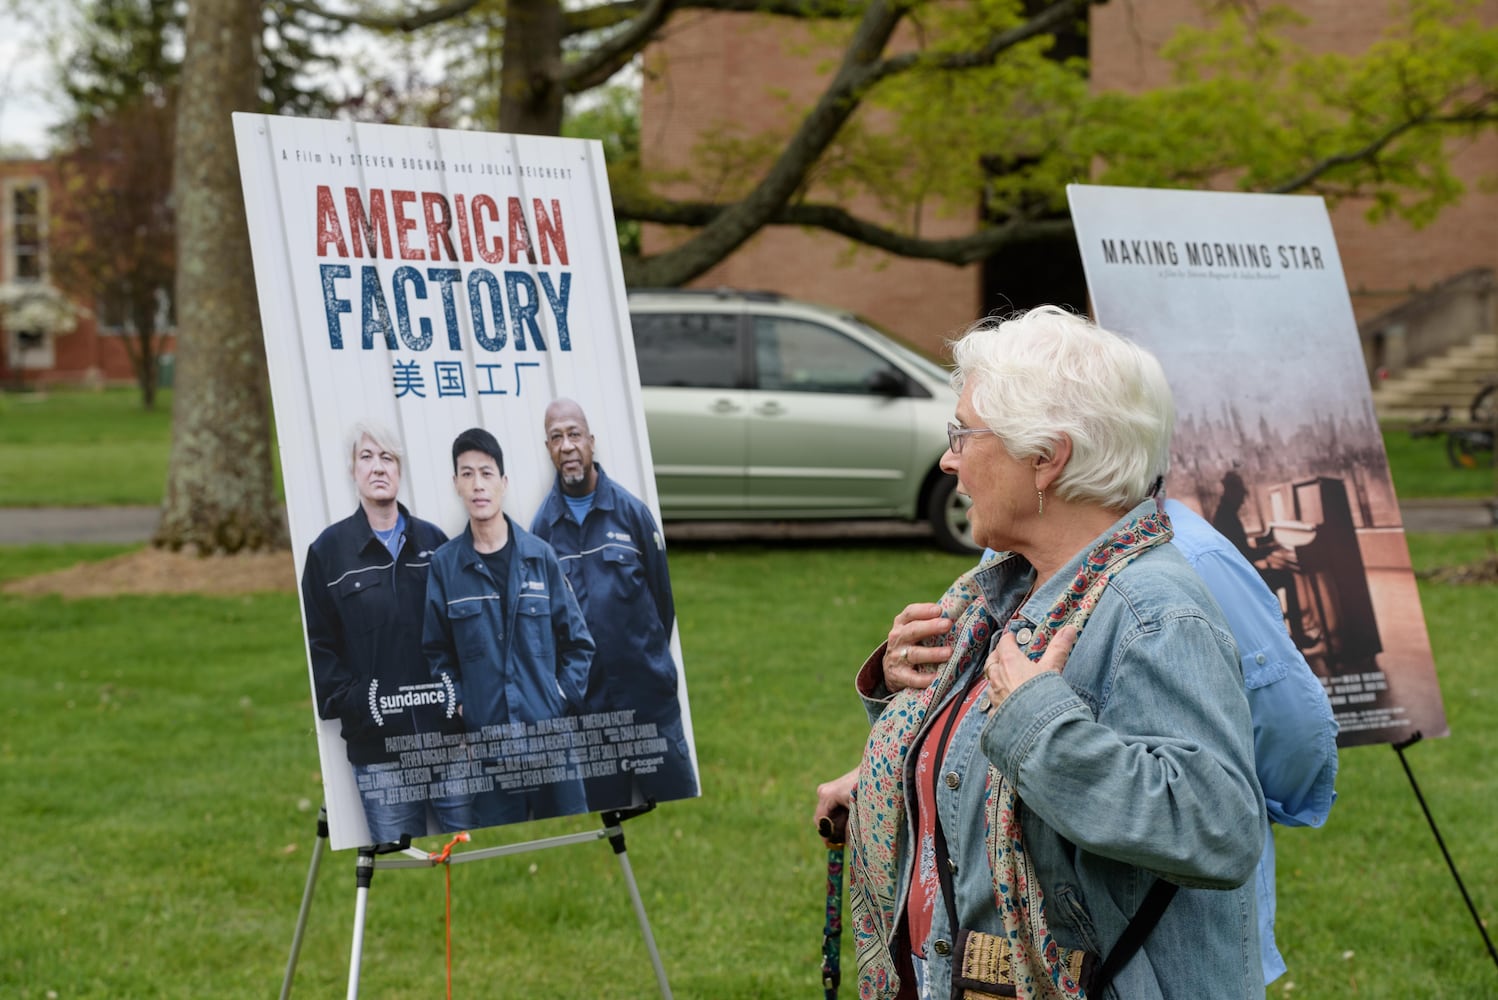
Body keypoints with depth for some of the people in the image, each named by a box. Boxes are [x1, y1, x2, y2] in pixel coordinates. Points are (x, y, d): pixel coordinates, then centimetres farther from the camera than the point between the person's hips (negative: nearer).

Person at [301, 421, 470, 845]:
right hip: (379, 746, -2)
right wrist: (355, 702, -11)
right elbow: (317, 643, 1)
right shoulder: (328, 549, 5)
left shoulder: (433, 541, 11)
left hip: (449, 732, 2)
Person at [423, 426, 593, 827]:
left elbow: (577, 641, 8)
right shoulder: (445, 564, 2)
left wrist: (566, 698, -2)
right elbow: (437, 651, 6)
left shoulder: (539, 555, 4)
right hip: (485, 739, -1)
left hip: (549, 733, 1)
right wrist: (457, 703, -6)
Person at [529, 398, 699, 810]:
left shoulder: (631, 510, 0)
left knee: (674, 794, -1)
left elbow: (663, 595, 5)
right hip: (585, 698, 1)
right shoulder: (542, 525, 1)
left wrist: (651, 660, 7)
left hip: (649, 694, -1)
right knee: (605, 811, 7)